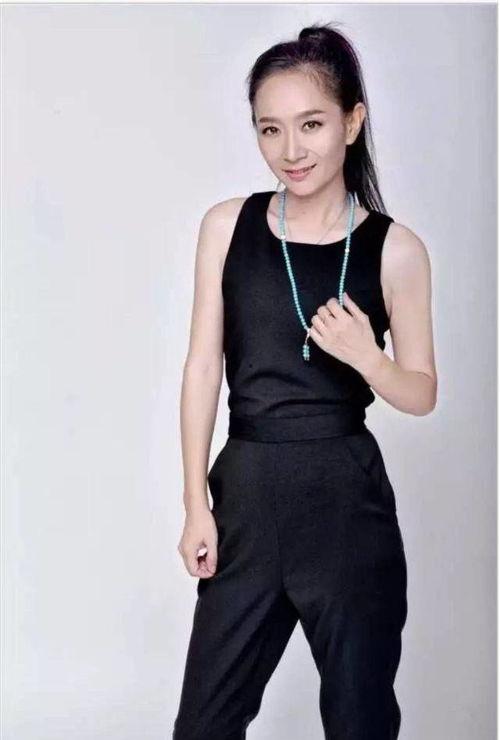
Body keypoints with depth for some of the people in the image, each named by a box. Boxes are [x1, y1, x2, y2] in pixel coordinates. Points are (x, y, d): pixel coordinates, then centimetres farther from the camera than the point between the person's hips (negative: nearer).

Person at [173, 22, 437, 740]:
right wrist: (196, 503, 2)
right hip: (247, 491, 2)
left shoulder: (394, 249, -3)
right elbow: (204, 366, 3)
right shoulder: (227, 226, 1)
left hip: (348, 498, -1)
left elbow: (422, 395, 3)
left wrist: (364, 356, -18)